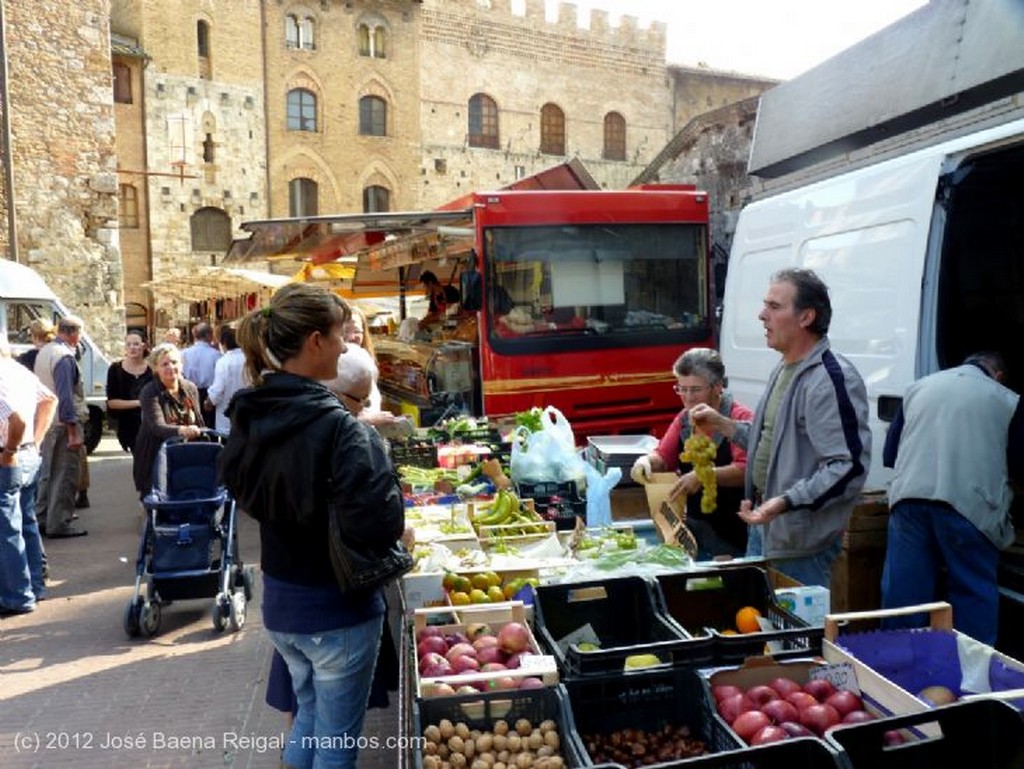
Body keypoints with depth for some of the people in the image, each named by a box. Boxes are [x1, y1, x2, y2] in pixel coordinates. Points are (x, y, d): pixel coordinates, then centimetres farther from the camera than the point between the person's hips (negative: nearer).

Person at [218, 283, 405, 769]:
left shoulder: (249, 416, -2)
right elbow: (382, 524, -30)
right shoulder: (338, 427, -25)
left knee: (309, 712, 29)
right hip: (337, 607, -7)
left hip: (278, 601, 7)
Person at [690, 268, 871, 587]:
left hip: (800, 543, -9)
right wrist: (721, 424, 14)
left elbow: (850, 466, -26)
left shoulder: (832, 379, -21)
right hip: (763, 527, 9)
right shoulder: (784, 369, 11)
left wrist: (785, 502, -33)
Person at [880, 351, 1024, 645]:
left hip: (908, 498, 3)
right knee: (974, 593, 10)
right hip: (969, 504, -3)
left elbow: (889, 455, 18)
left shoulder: (918, 388, 18)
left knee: (902, 589, 10)